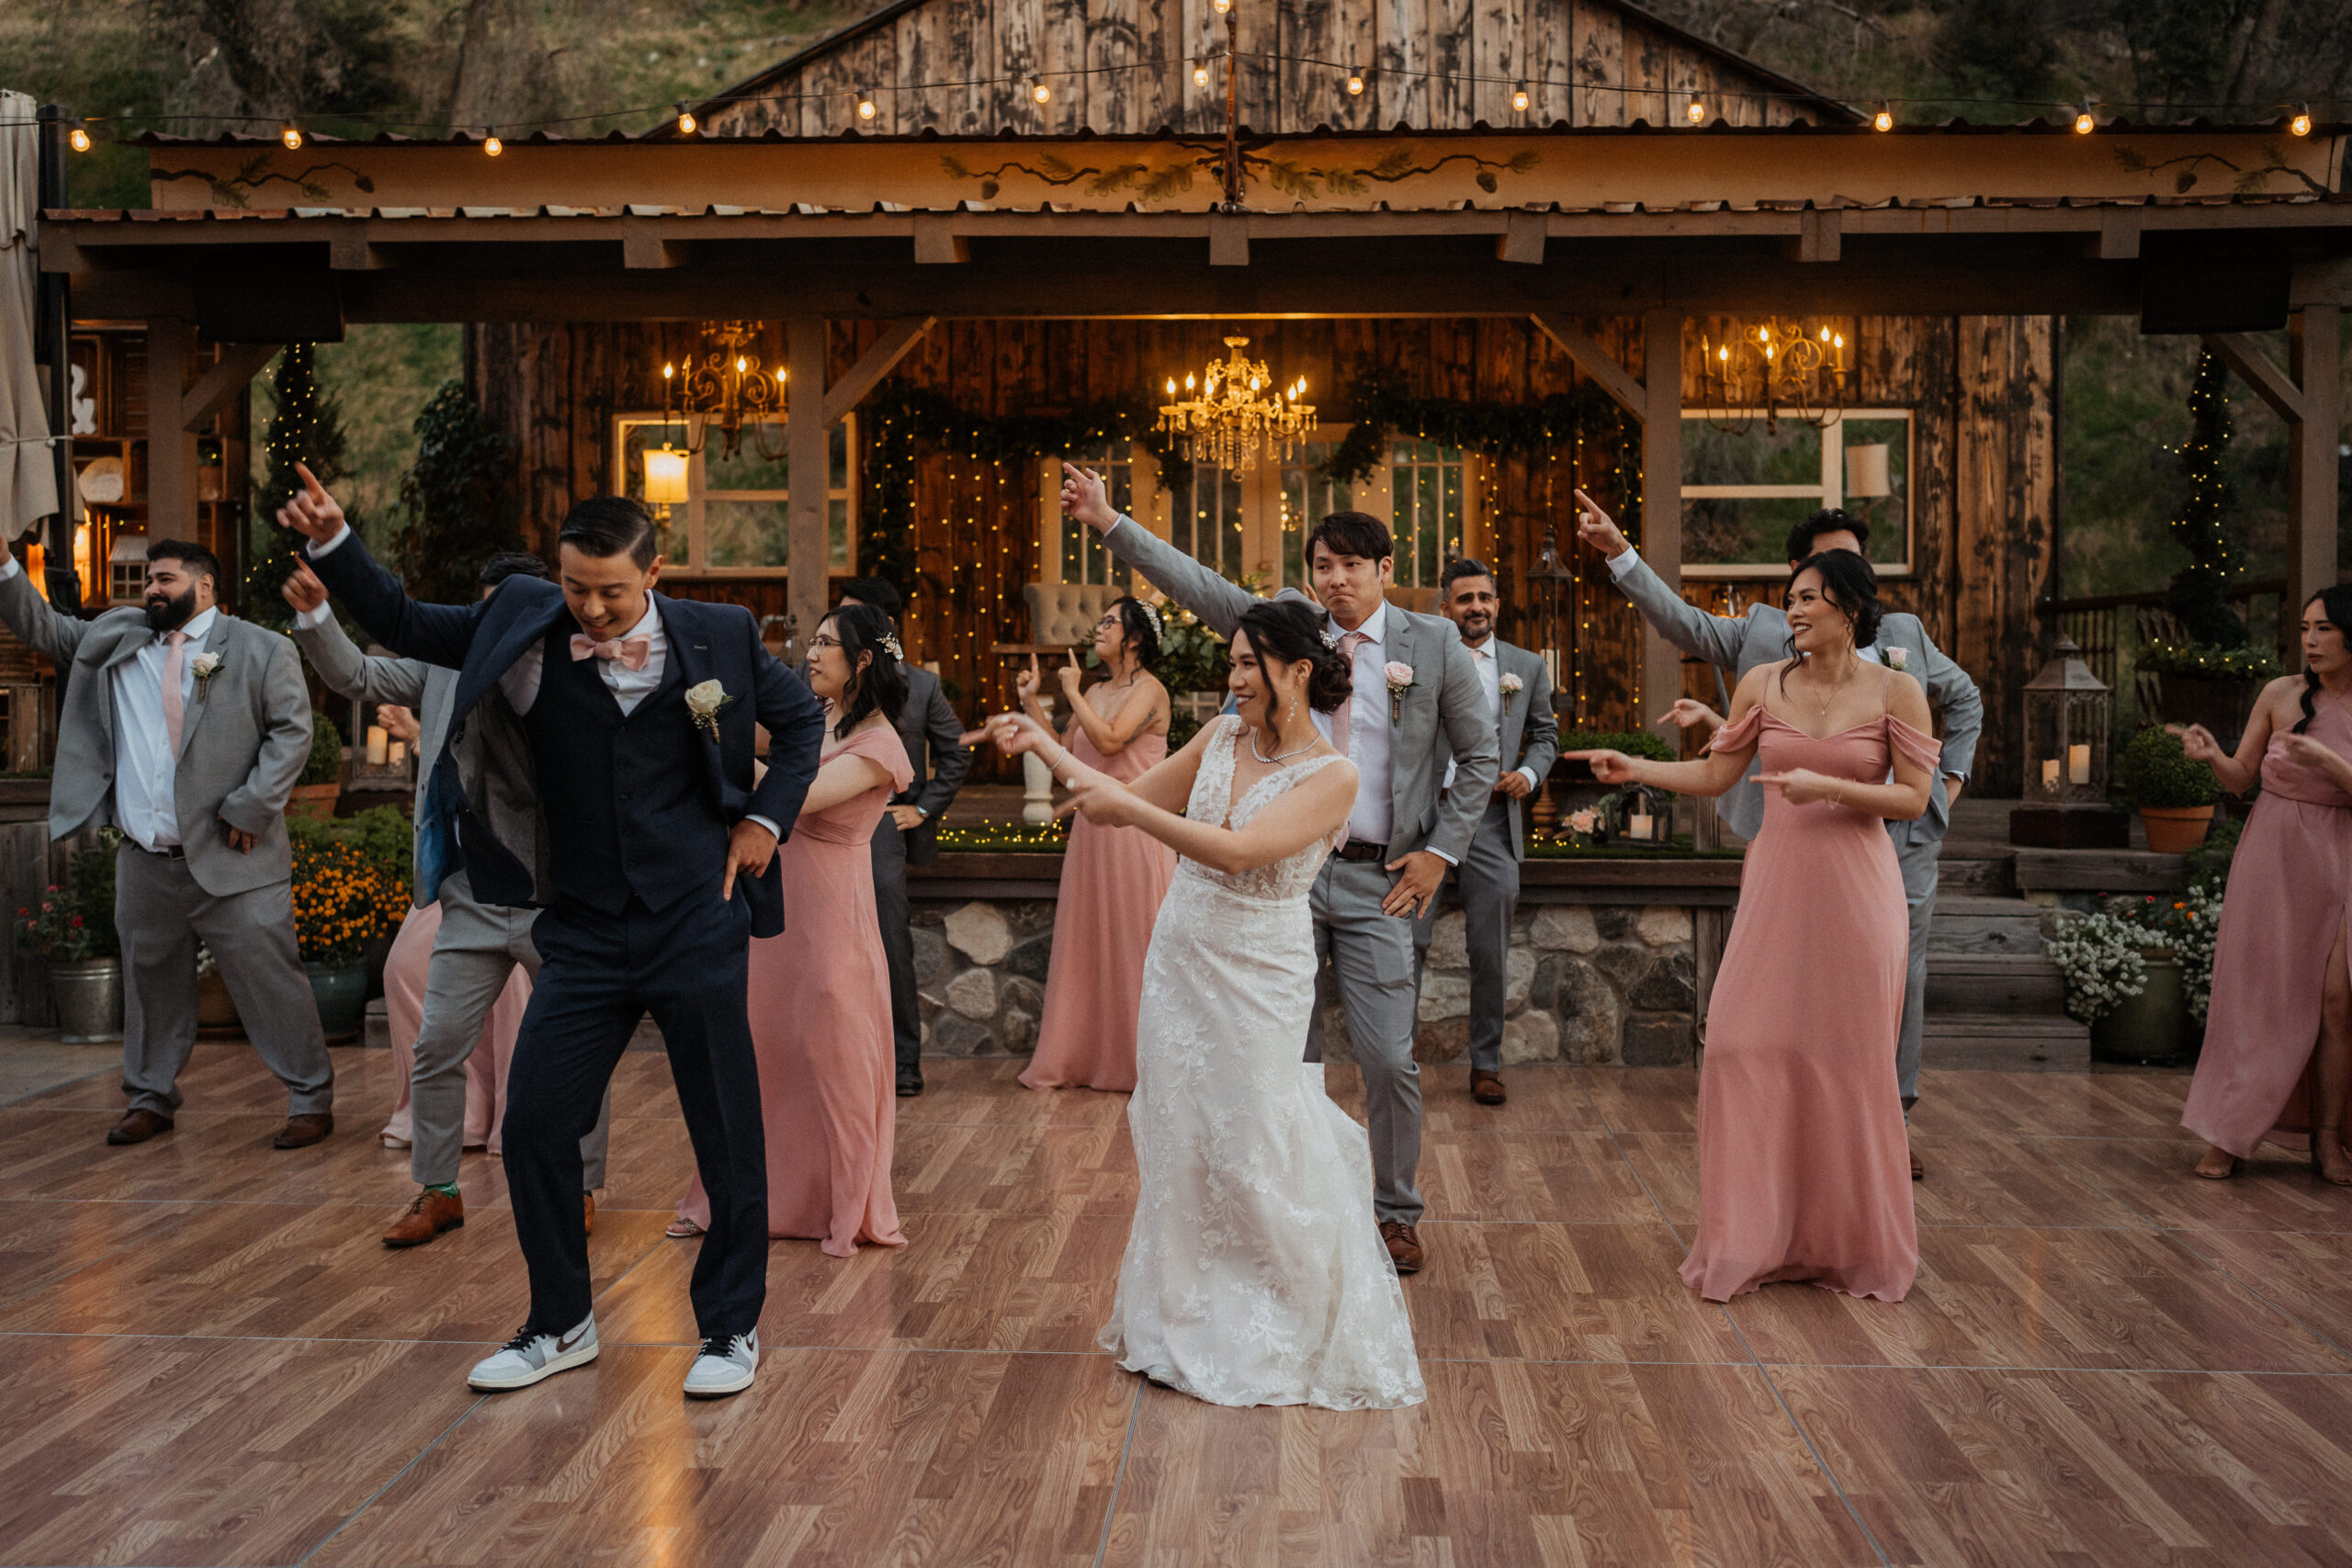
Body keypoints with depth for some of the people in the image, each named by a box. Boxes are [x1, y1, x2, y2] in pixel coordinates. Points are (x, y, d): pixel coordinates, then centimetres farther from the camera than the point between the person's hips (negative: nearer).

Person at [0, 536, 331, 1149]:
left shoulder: (261, 650, -1)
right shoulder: (116, 636, 15)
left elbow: (292, 731, -5)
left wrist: (251, 806, -12)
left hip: (231, 861, -5)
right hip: (145, 864, 5)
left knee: (268, 977, -4)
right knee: (150, 980, 15)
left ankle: (311, 1101, 4)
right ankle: (151, 1098, 30)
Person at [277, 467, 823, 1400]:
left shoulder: (715, 635, -3)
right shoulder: (527, 627, 0)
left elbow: (800, 718, 11)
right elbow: (404, 626, 8)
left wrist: (766, 818, 2)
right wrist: (331, 544, -5)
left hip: (696, 924, -2)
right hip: (586, 928, 3)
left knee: (727, 1132, 2)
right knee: (535, 1124, 2)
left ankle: (731, 1328, 20)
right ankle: (561, 1325, 22)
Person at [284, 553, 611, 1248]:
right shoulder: (446, 661, 5)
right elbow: (357, 676, 7)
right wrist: (315, 614, -9)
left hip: (556, 902, -3)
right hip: (471, 898, 4)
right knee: (435, 1048, 7)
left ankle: (580, 1188, 25)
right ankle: (438, 1190, 23)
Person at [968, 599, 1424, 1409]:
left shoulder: (1331, 775, -14)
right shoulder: (1221, 737, 3)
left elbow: (1236, 852, -26)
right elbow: (1130, 805, 12)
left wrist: (1127, 806, -25)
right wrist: (1045, 745, 6)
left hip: (1258, 981, -6)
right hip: (1179, 965, 6)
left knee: (1252, 1152, 0)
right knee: (1178, 1141, 12)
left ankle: (1296, 1335, 21)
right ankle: (1193, 1322, 29)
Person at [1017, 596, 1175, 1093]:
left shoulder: (1149, 690, -9)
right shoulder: (1097, 692, 14)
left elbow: (1109, 740, -23)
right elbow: (1064, 751, 12)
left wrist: (1073, 692, -12)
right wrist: (1031, 701, 8)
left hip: (1134, 829, -7)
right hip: (1093, 827, 7)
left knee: (1133, 939, -1)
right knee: (1087, 940, 10)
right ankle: (1082, 1056, 18)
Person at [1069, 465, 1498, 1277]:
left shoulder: (1432, 643, 0)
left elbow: (1479, 754, 5)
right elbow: (1194, 582, 3)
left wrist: (1441, 851, -1)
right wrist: (1107, 521, -4)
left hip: (1378, 882, -2)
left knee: (1390, 1061, 0)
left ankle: (1396, 1213, 20)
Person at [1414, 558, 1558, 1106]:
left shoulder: (1528, 667, 10)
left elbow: (1545, 733, 20)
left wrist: (1530, 773, 0)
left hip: (1492, 821, 2)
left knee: (1490, 953, 7)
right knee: (1408, 942, -2)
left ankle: (1486, 1064, 19)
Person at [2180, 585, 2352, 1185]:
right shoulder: (2280, 694, 0)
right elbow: (2241, 779, 5)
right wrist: (2212, 755, -14)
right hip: (2272, 856, 1)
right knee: (2254, 994, 0)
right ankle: (2228, 1137, 6)